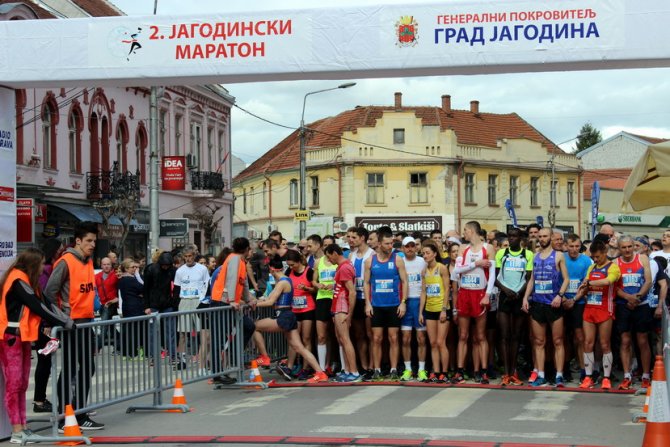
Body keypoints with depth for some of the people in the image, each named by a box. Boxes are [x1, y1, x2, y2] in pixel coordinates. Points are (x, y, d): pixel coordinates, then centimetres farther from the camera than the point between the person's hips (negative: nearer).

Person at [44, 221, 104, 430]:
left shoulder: (88, 262, 12)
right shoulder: (66, 262, -13)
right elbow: (50, 292, -14)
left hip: (85, 322, 8)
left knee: (87, 368, 10)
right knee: (69, 370, -3)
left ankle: (80, 414, 19)